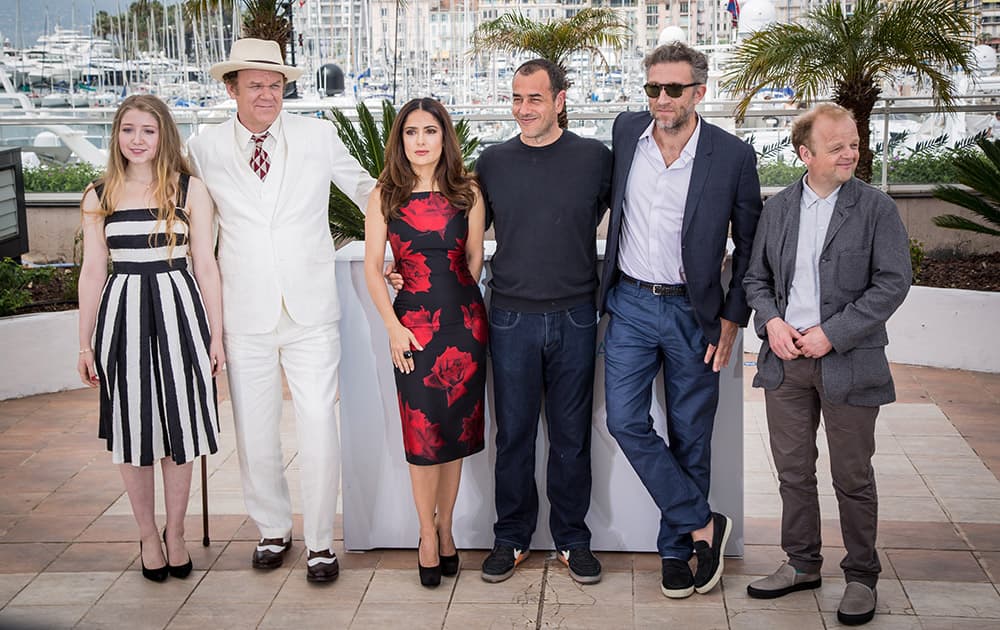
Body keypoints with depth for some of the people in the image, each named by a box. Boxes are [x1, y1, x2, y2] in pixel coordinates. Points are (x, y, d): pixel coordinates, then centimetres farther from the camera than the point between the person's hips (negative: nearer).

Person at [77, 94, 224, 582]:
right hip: (121, 316, 1)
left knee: (177, 428, 5)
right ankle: (147, 535, 23)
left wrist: (216, 335, 0)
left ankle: (175, 532, 22)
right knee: (131, 429, 7)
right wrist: (85, 344, 6)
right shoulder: (99, 196, 6)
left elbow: (206, 266, 2)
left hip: (177, 313, -1)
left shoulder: (190, 189, 1)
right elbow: (92, 271, 7)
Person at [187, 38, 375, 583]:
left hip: (310, 310, 0)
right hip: (246, 314, 1)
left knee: (319, 429, -3)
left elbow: (364, 188, 17)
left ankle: (320, 542, 14)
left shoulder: (318, 136, 3)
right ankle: (273, 530, 30)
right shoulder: (204, 148, 2)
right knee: (254, 433, 9)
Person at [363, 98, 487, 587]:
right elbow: (373, 268, 0)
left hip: (464, 322, 2)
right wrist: (393, 327, -6)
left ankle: (445, 529, 22)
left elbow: (474, 261, 8)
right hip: (413, 323, -1)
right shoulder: (385, 196, 0)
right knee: (423, 433, 1)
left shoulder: (466, 193, 3)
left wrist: (459, 303, 6)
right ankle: (428, 535, 16)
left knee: (456, 428, 7)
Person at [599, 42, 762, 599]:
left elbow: (750, 245, -1)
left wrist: (731, 320, -5)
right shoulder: (626, 130, 0)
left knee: (690, 436, 6)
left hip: (693, 311, -2)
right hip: (631, 305, 3)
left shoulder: (733, 156, -9)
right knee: (626, 422, -6)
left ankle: (677, 548, 22)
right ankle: (703, 524, 6)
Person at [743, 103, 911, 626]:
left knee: (853, 478, 6)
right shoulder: (777, 208, 7)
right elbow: (756, 277, 13)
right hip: (786, 361, 4)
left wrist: (832, 334, -15)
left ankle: (861, 577, 21)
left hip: (848, 362, -4)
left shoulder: (876, 208, -5)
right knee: (793, 471, 14)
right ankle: (802, 564, 29)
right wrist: (771, 320, -7)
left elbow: (893, 282, -10)